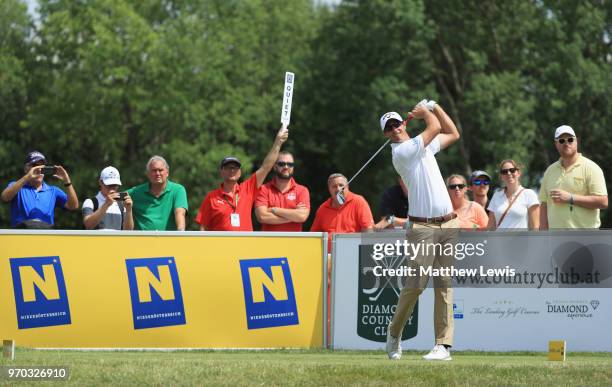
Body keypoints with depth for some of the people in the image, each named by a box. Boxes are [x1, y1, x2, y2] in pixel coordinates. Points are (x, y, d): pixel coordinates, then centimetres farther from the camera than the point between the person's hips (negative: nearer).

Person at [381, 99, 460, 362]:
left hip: (449, 225, 6)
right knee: (414, 285, -8)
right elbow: (435, 127, -7)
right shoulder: (402, 151, -6)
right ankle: (394, 333, 14)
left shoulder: (423, 146, 20)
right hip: (422, 228, -6)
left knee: (444, 286, -2)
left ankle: (444, 344, -4)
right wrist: (425, 112, 12)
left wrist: (434, 106, 24)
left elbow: (453, 134, 30)